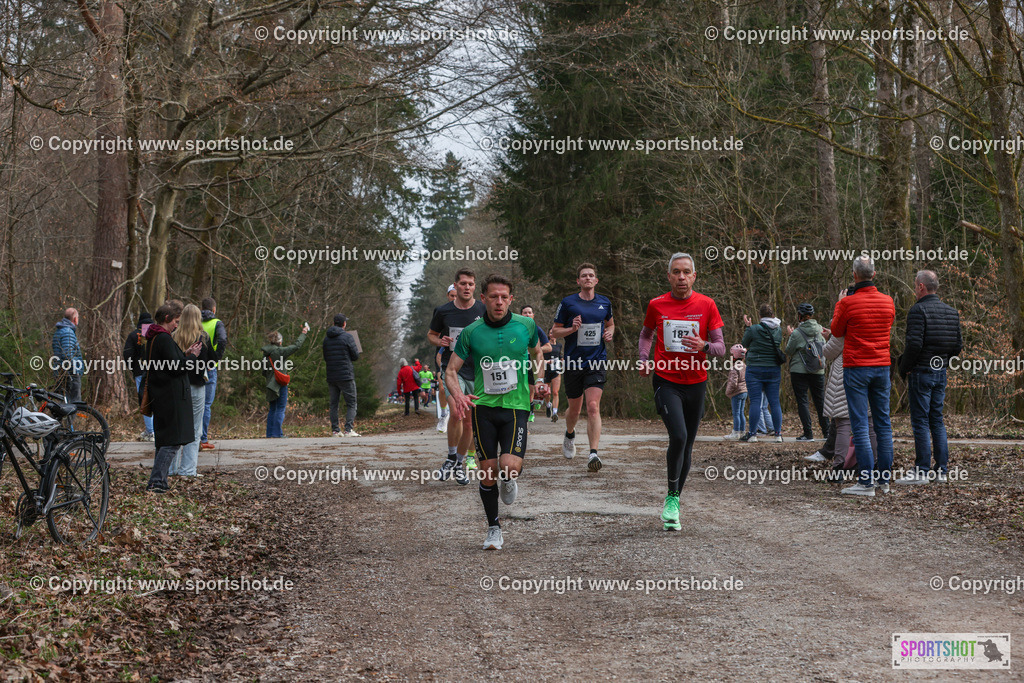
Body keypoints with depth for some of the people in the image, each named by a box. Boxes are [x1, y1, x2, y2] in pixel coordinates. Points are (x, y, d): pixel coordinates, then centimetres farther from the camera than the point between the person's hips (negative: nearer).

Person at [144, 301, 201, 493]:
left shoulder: (153, 338, 16)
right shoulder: (164, 338, -15)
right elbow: (175, 368, -19)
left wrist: (185, 355, 13)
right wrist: (192, 356, -5)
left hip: (161, 396, 11)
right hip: (170, 396, -11)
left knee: (163, 440, 14)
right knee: (172, 441, -10)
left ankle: (159, 483, 17)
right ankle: (156, 483, -13)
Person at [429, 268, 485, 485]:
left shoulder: (484, 310, -1)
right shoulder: (442, 311, 1)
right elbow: (431, 334, 16)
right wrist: (440, 341, -6)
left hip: (476, 370, 2)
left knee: (469, 421, 7)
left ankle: (459, 463, 25)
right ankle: (451, 458, -4)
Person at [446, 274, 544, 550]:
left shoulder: (525, 325, 1)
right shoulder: (471, 332, -1)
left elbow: (537, 352, 21)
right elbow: (451, 370, 3)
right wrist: (458, 394, -17)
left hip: (516, 406, -1)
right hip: (483, 406, 1)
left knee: (509, 467, -19)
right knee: (487, 473, 1)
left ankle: (509, 480, 20)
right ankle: (494, 528, 21)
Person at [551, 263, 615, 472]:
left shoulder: (605, 302, 7)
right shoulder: (568, 303, -2)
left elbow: (610, 323, 25)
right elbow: (554, 332, 3)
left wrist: (609, 333, 3)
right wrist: (572, 328, -15)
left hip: (597, 362, 0)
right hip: (573, 362, 0)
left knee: (593, 407, -15)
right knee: (574, 409, 13)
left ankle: (593, 454, -19)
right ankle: (570, 435, 46)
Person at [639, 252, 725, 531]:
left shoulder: (706, 304, 0)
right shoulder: (656, 305, 1)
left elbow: (721, 347, 1)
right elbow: (646, 334, 19)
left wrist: (705, 346, -21)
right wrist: (644, 359, 1)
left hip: (696, 383, 2)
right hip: (666, 381, -2)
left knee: (687, 445, 9)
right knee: (678, 436, -22)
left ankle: (674, 502, 26)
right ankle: (671, 498, -7)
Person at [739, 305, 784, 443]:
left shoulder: (753, 329, -12)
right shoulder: (779, 331, 2)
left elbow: (744, 344, 2)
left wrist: (748, 326, 12)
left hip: (755, 369, -4)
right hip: (774, 369, 4)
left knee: (755, 401, -3)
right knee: (774, 401, 6)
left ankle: (752, 434, -2)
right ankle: (778, 434, 7)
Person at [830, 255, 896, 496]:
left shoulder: (848, 302, -10)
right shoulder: (887, 301, 4)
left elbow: (836, 330, 4)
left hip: (856, 368, -5)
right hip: (882, 366, 5)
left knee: (860, 424, -4)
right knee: (883, 422, 10)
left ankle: (866, 481, -7)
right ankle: (884, 479, 13)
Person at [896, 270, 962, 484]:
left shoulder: (918, 310, -14)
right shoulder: (951, 311, 10)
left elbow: (914, 344, -20)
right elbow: (958, 345, 12)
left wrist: (904, 369, -8)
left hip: (921, 372, -7)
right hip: (941, 371, 7)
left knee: (920, 421, -4)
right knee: (937, 420, 12)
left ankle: (922, 471, -4)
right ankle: (941, 470, 13)